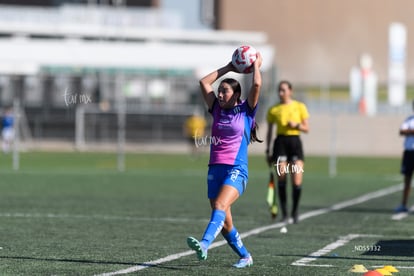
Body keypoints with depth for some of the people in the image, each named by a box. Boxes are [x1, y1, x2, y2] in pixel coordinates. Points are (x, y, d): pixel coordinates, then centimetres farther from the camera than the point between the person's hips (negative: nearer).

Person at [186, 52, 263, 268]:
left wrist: (256, 65, 7)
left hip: (236, 170, -5)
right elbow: (204, 82, 14)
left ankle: (204, 245, -48)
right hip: (215, 169, 6)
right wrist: (228, 68, 18)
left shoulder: (246, 111, 3)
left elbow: (256, 85, -10)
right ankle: (245, 257, 19)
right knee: (224, 223, 2)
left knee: (220, 206, -28)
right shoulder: (217, 110, 15)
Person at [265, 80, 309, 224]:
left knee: (297, 182, -7)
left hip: (295, 141, 0)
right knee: (281, 181, -6)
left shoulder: (300, 107, 6)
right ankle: (284, 213, 4)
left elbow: (306, 128, 8)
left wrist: (296, 125, -11)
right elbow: (269, 131, 11)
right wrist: (268, 151, 6)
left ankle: (294, 212, 11)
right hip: (280, 142, 0)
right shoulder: (273, 110, 6)